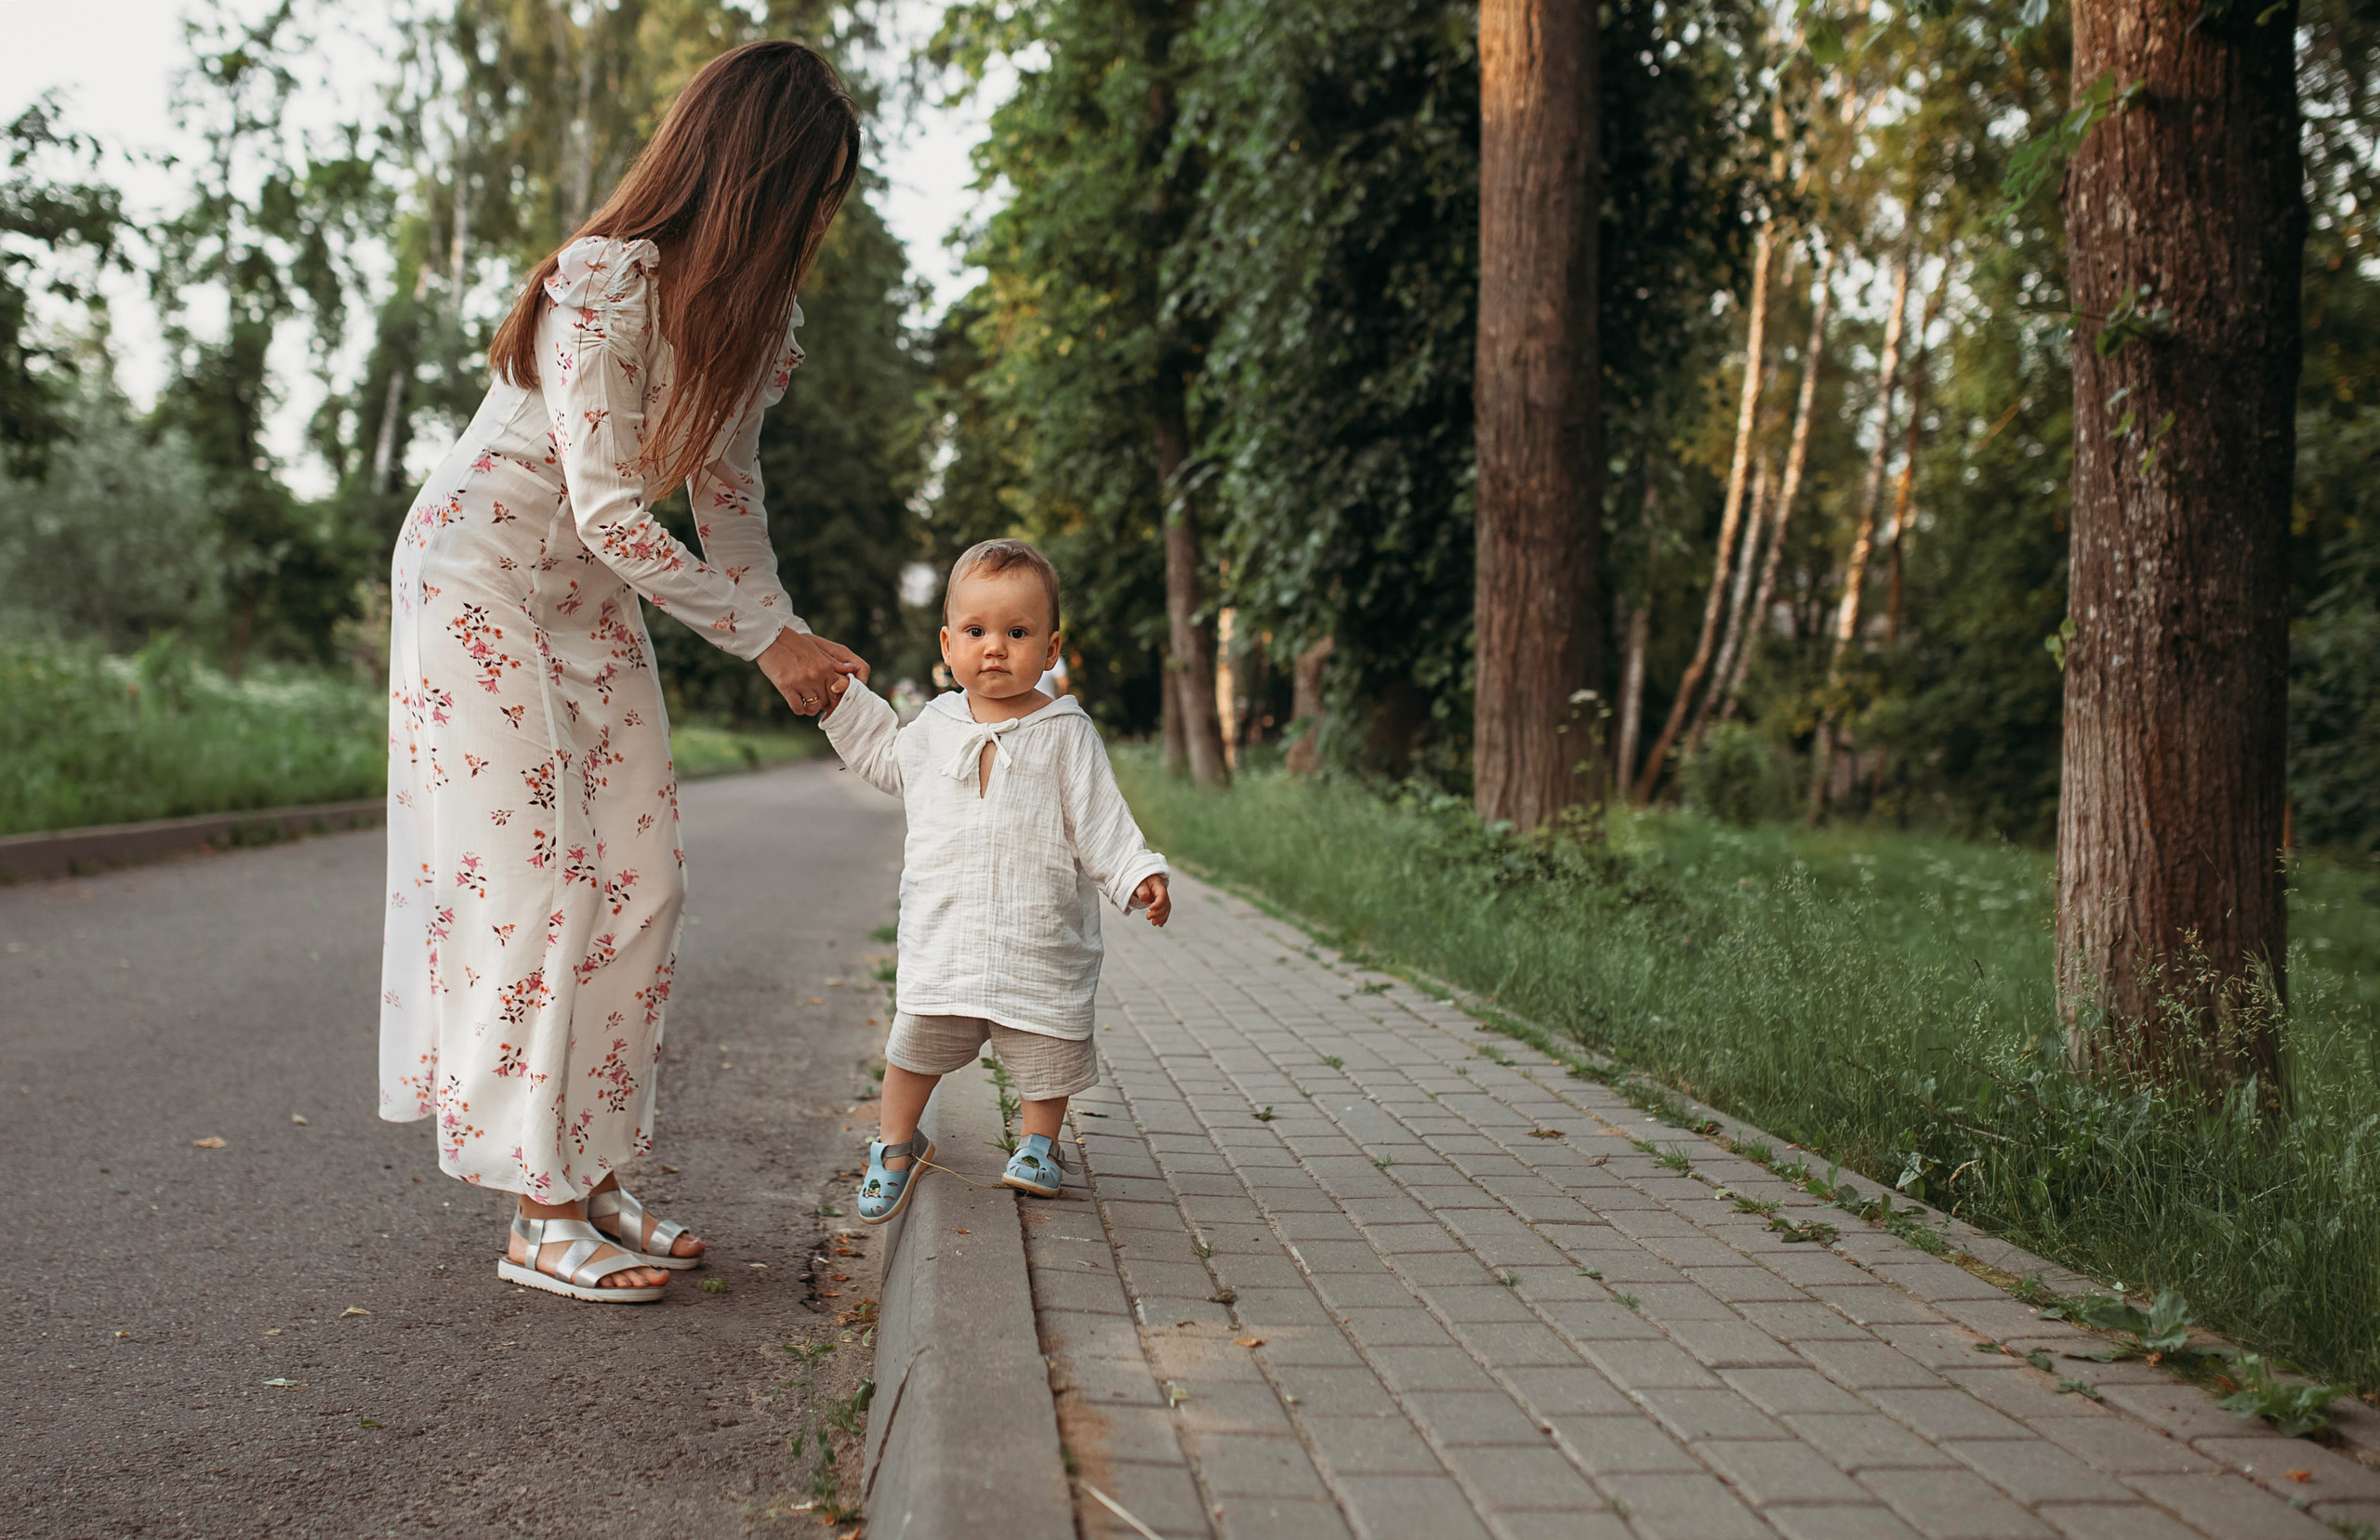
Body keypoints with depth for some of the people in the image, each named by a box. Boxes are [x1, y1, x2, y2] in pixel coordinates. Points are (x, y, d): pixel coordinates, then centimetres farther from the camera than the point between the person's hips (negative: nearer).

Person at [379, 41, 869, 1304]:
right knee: (532, 880, -11)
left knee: (639, 881, 2)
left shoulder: (756, 312, 0)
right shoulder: (604, 285, -26)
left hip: (594, 597, 8)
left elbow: (726, 490, 9)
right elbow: (607, 512, -27)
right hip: (478, 575, -8)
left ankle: (594, 1178, 11)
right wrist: (764, 636, -20)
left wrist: (789, 643, 0)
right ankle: (540, 1218, -5)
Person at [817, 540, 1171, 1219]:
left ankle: (1038, 1145, 32)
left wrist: (1138, 874, -17)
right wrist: (839, 703, 20)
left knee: (1046, 1048, 8)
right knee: (916, 1039, 9)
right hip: (943, 931, 2)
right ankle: (895, 1145, 30)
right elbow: (887, 759, 26)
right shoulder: (935, 725, 5)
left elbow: (1100, 817, -5)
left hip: (1040, 939, -2)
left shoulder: (1066, 733, -6)